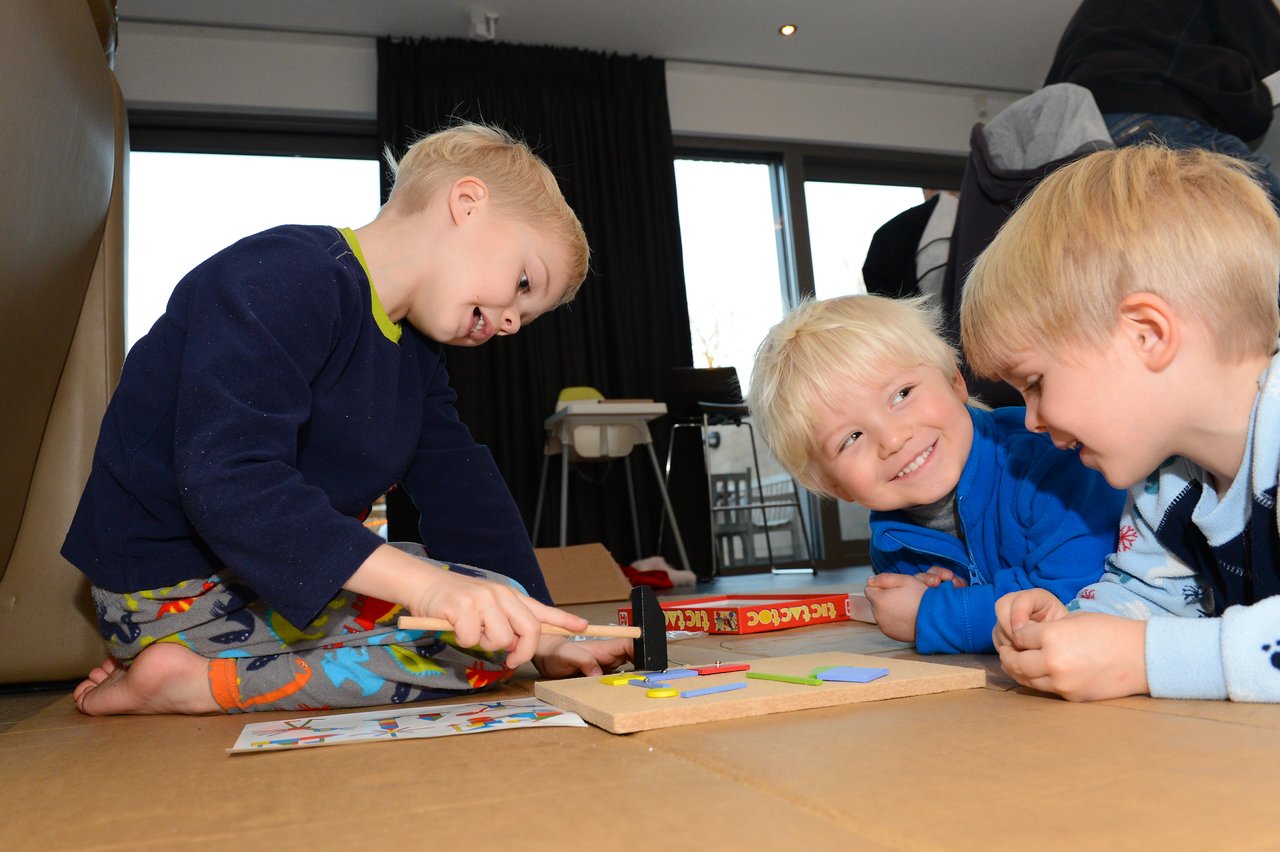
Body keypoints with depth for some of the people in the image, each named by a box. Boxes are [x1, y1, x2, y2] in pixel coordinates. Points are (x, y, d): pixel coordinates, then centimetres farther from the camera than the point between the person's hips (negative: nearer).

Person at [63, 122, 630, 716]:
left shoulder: (414, 351, 12)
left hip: (276, 570, 10)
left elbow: (461, 492, 3)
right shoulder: (281, 277, -20)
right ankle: (195, 682, -11)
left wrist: (544, 637, -7)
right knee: (489, 631, -18)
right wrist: (425, 583, -43)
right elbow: (225, 481, -33)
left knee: (515, 619, 15)